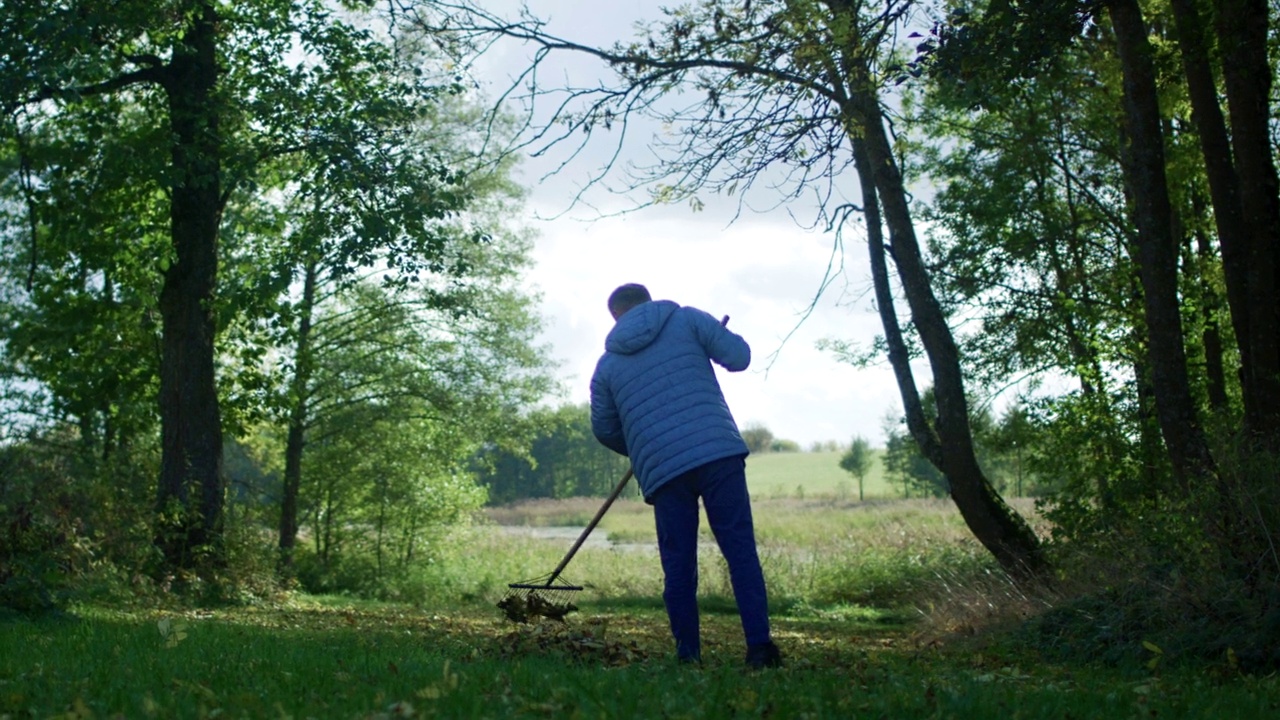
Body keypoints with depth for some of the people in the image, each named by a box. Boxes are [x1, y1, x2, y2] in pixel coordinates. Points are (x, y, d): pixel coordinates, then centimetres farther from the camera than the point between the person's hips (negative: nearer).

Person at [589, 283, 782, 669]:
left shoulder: (607, 364, 16)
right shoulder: (687, 319, 11)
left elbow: (604, 429, 22)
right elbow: (738, 355, 3)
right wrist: (708, 346, 25)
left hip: (662, 470, 1)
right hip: (719, 451, -1)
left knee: (678, 565, 9)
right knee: (741, 550, -2)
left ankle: (687, 654, 8)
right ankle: (759, 644, -10)